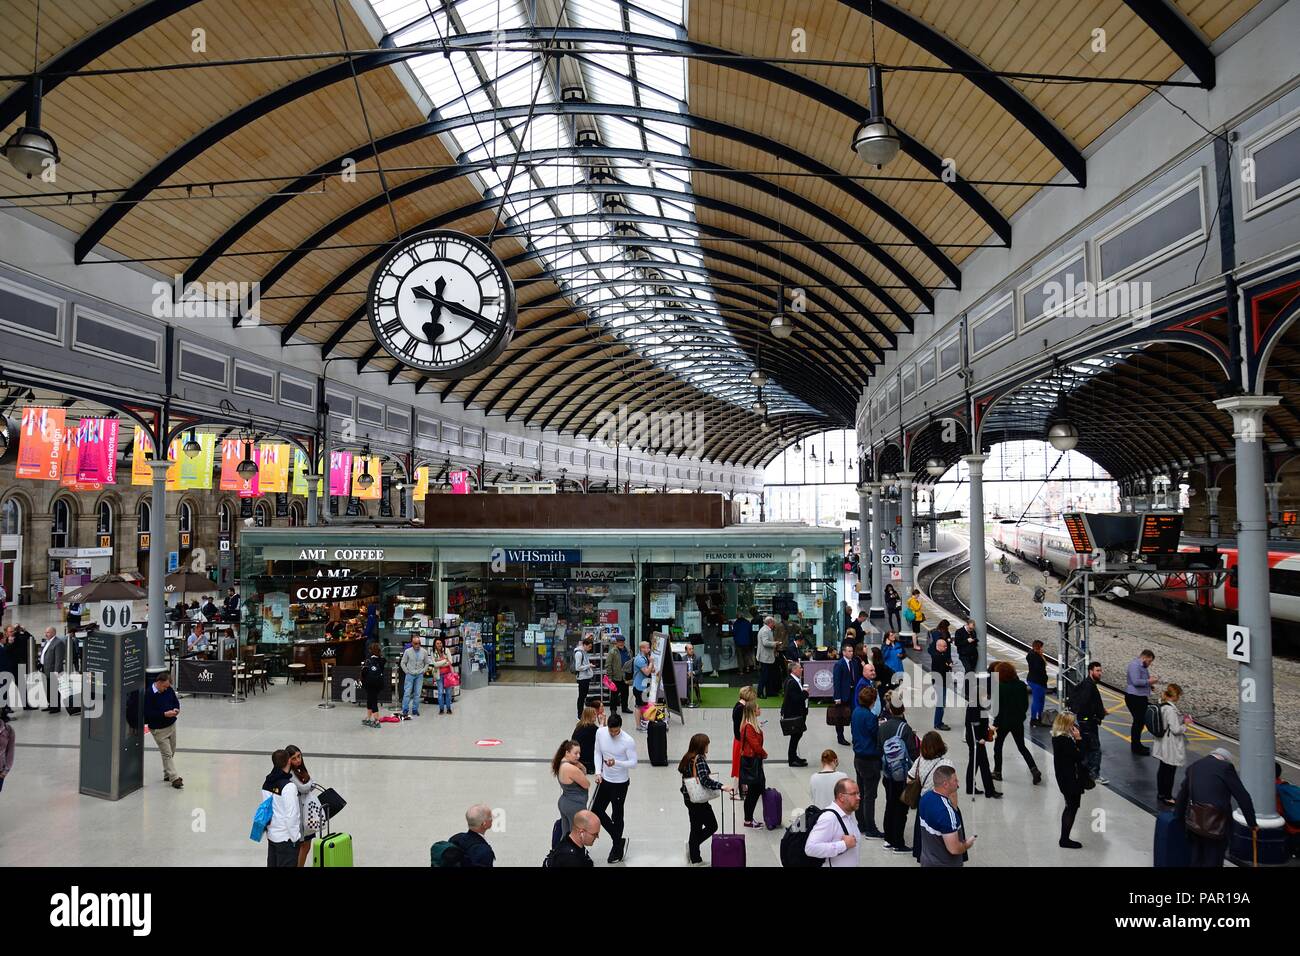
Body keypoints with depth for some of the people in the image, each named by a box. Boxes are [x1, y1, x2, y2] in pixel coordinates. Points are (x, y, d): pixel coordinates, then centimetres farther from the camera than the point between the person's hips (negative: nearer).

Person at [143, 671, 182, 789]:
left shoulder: (168, 690, 2)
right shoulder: (149, 694, -18)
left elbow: (176, 701, 14)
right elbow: (148, 713, -20)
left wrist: (176, 709, -8)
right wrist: (165, 714, -26)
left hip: (171, 725, 7)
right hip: (158, 729, -7)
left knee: (171, 752, 15)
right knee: (167, 754, -7)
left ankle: (167, 775, 30)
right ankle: (174, 778, -6)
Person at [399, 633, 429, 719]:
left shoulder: (424, 652, -1)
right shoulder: (407, 651, -6)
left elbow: (427, 663, 10)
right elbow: (403, 663, 2)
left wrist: (423, 671, 1)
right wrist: (407, 672, -3)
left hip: (419, 676, 2)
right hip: (410, 675, -2)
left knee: (417, 694, 4)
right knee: (407, 693, -3)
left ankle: (415, 710, 13)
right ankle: (405, 710, 4)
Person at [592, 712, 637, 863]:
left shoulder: (628, 741, -24)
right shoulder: (600, 733, -11)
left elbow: (633, 762, -18)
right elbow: (598, 752, 2)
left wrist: (616, 763, -34)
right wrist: (598, 772, -8)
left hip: (620, 783, -5)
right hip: (604, 780, 5)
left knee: (617, 816, 8)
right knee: (596, 810, 10)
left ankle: (617, 848, 30)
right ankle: (619, 839, 28)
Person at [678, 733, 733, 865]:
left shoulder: (687, 758, 4)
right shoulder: (700, 759, -20)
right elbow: (704, 779, -31)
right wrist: (722, 787, -41)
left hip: (689, 798, 9)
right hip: (699, 800, -8)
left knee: (696, 828, 16)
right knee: (712, 826, 6)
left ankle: (695, 859, 21)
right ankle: (692, 844, -1)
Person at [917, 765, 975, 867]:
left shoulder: (926, 796, -7)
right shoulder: (945, 811, -32)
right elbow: (954, 849, -28)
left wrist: (953, 791, 1)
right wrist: (967, 844, -9)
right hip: (944, 863, -7)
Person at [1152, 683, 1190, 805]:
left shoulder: (1162, 705, 2)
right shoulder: (1170, 710, -26)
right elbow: (1176, 729, -25)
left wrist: (1182, 718, 8)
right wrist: (1185, 724, -8)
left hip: (1163, 746, 9)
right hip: (1171, 747, -9)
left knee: (1162, 769, 19)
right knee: (1170, 771, 5)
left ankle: (1161, 794, 32)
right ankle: (1167, 796, 16)